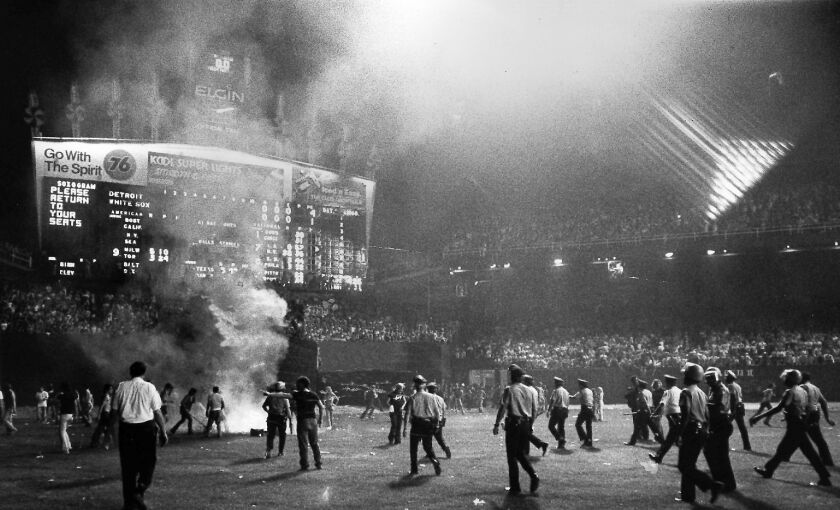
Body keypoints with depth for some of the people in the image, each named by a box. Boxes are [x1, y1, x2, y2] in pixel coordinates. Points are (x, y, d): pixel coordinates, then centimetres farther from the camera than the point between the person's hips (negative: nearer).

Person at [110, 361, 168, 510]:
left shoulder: (121, 387, 2)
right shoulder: (149, 387, -5)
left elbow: (114, 412, 3)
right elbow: (157, 412, -5)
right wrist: (163, 432, 2)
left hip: (126, 429, 3)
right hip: (146, 428, -3)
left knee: (128, 465, 11)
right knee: (148, 463, 11)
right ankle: (139, 492, -7)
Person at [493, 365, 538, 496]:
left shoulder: (509, 389, -7)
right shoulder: (529, 390, 11)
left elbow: (503, 407, -12)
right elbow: (534, 410, 13)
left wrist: (496, 425, -7)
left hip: (514, 424, -6)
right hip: (526, 424, 6)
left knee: (512, 456, 2)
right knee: (521, 453, 21)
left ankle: (515, 488, 4)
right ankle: (533, 476, 1)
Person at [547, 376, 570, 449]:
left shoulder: (556, 391, -8)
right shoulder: (566, 391, 14)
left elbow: (552, 401, -14)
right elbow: (567, 402, 16)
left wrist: (549, 410, -13)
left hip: (557, 409, -7)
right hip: (564, 410, 7)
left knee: (551, 425, -1)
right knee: (561, 427, 11)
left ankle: (559, 438, -17)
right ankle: (561, 444, 9)